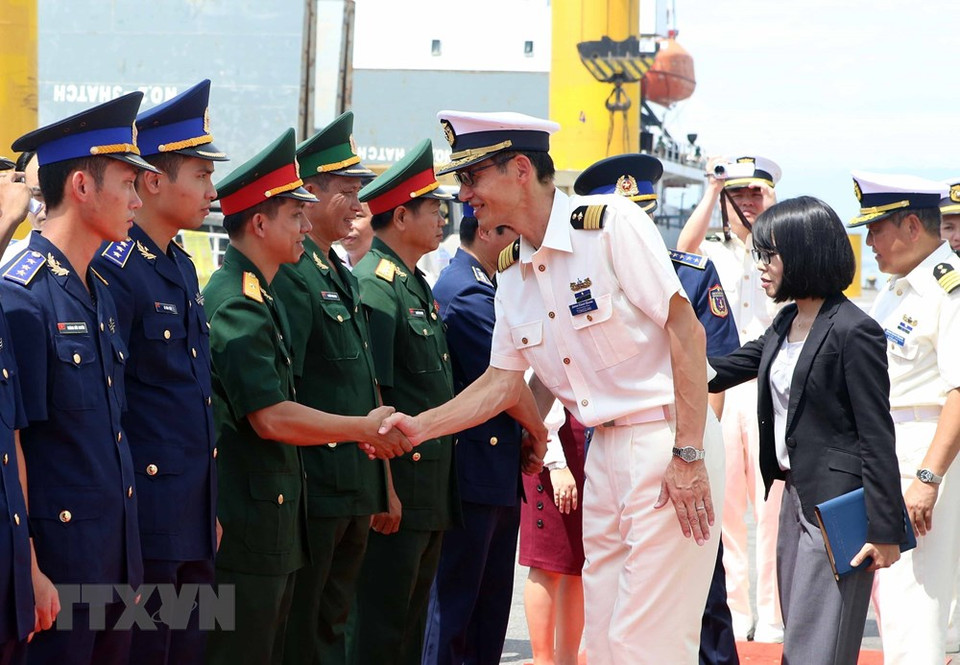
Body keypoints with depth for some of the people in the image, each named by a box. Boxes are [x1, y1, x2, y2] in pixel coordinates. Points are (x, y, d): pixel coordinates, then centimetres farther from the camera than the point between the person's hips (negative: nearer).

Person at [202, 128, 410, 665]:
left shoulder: (262, 295, 17)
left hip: (274, 515, 11)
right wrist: (364, 428, -13)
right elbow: (271, 418, -23)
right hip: (246, 524, -11)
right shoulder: (236, 304, -17)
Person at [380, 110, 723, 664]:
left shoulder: (612, 223, -13)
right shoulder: (513, 273, 11)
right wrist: (422, 426, 4)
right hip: (606, 449, 8)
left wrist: (688, 456, -20)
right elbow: (503, 383, 18)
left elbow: (686, 332, -16)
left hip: (668, 438, -8)